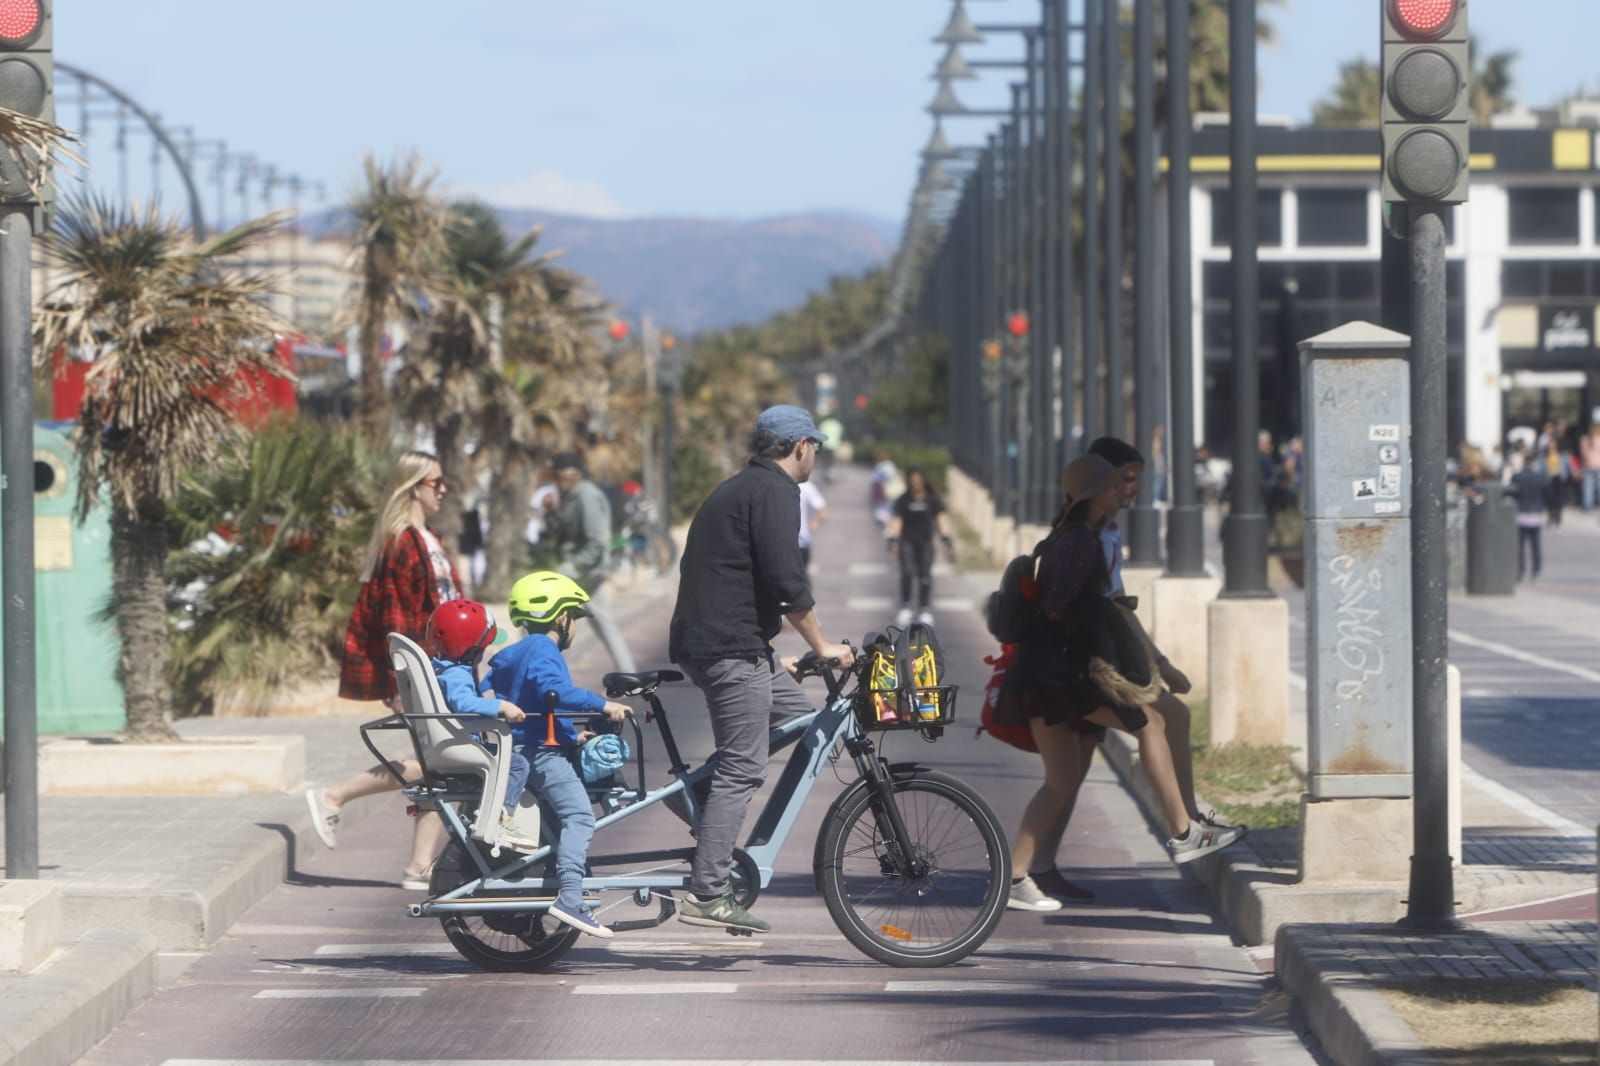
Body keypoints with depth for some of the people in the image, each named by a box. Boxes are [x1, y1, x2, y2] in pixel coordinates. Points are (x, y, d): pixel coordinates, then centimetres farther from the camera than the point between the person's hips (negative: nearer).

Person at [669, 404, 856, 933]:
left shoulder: (735, 489, 23)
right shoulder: (774, 491, -9)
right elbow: (786, 580, -18)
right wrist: (822, 645, -8)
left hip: (702, 640, 10)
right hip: (732, 647, -10)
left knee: (800, 719, 16)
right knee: (743, 768, -10)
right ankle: (706, 894, -14)